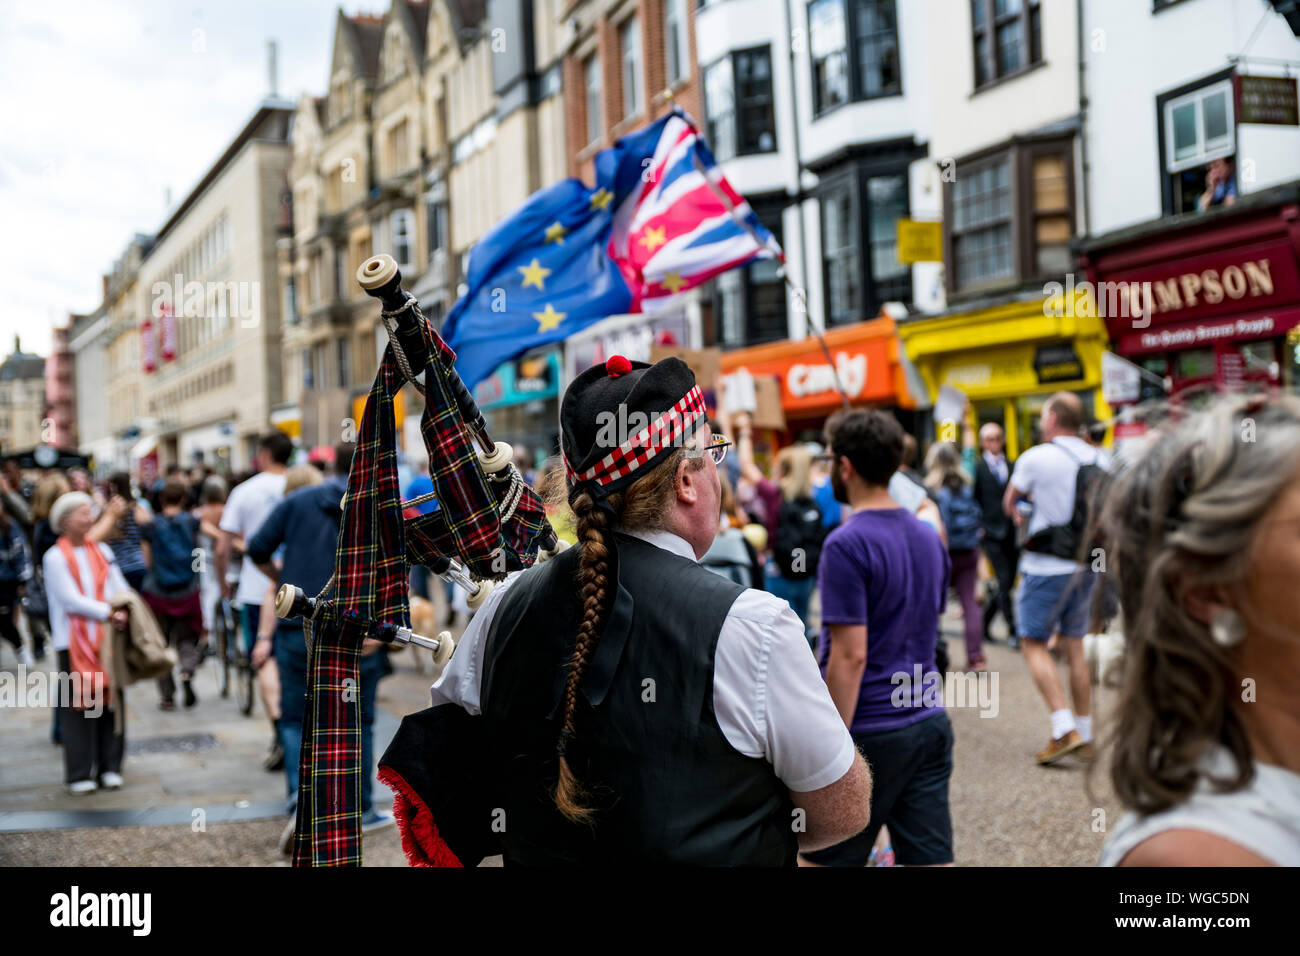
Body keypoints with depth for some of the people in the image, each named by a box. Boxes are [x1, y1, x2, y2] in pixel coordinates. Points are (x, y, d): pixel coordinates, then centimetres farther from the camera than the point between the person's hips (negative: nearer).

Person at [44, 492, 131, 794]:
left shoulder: (102, 551, 12)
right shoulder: (55, 557, -4)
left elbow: (120, 589, 8)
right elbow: (71, 600, -11)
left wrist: (125, 610, -12)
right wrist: (109, 613, -19)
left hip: (106, 640, 4)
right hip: (74, 642, -4)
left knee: (110, 703, 5)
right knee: (78, 707, -2)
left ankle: (109, 768, 14)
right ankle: (80, 775, 4)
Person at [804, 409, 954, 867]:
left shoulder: (847, 545, -16)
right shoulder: (929, 537, 10)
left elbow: (851, 655, -20)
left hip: (870, 729, -7)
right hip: (930, 722, 7)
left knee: (828, 858, 9)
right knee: (929, 856, 8)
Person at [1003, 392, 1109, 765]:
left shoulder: (1036, 458, -11)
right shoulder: (1096, 458, 4)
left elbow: (1009, 502, 6)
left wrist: (1017, 514, 29)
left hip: (1047, 566, -6)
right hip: (1085, 563, 6)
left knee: (1034, 643, 1)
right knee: (1075, 646, 12)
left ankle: (1064, 729, -11)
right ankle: (1085, 736, 15)